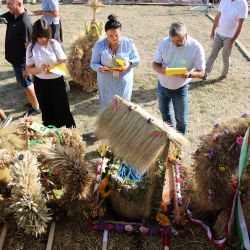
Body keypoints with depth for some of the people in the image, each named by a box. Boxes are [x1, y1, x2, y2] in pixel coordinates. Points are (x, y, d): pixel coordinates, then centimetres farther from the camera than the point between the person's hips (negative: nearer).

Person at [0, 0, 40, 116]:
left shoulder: (25, 23, -26)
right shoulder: (11, 15, 1)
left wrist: (27, 67, -21)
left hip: (21, 60, -9)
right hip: (15, 58, 9)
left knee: (27, 84, 6)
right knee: (25, 82, 22)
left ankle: (36, 108, 22)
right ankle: (33, 101, 40)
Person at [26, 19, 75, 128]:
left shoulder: (54, 44, -9)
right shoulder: (31, 48, -6)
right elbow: (28, 70, -5)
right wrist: (40, 69, -25)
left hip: (57, 81, -1)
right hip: (41, 83, 2)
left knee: (62, 109, 6)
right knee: (47, 110, 15)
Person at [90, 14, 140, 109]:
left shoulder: (128, 43, -6)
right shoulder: (99, 44, -7)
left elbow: (137, 60, 1)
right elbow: (93, 64, -2)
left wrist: (129, 63, -23)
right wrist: (100, 68, -25)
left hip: (124, 83, 0)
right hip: (106, 84, 1)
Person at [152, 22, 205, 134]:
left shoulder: (196, 47, -22)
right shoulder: (164, 43, -17)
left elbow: (201, 72, -15)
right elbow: (155, 63, -7)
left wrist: (189, 74, -37)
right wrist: (161, 70, -31)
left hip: (180, 89, -3)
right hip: (162, 85, 3)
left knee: (181, 118, 11)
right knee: (164, 112, 24)